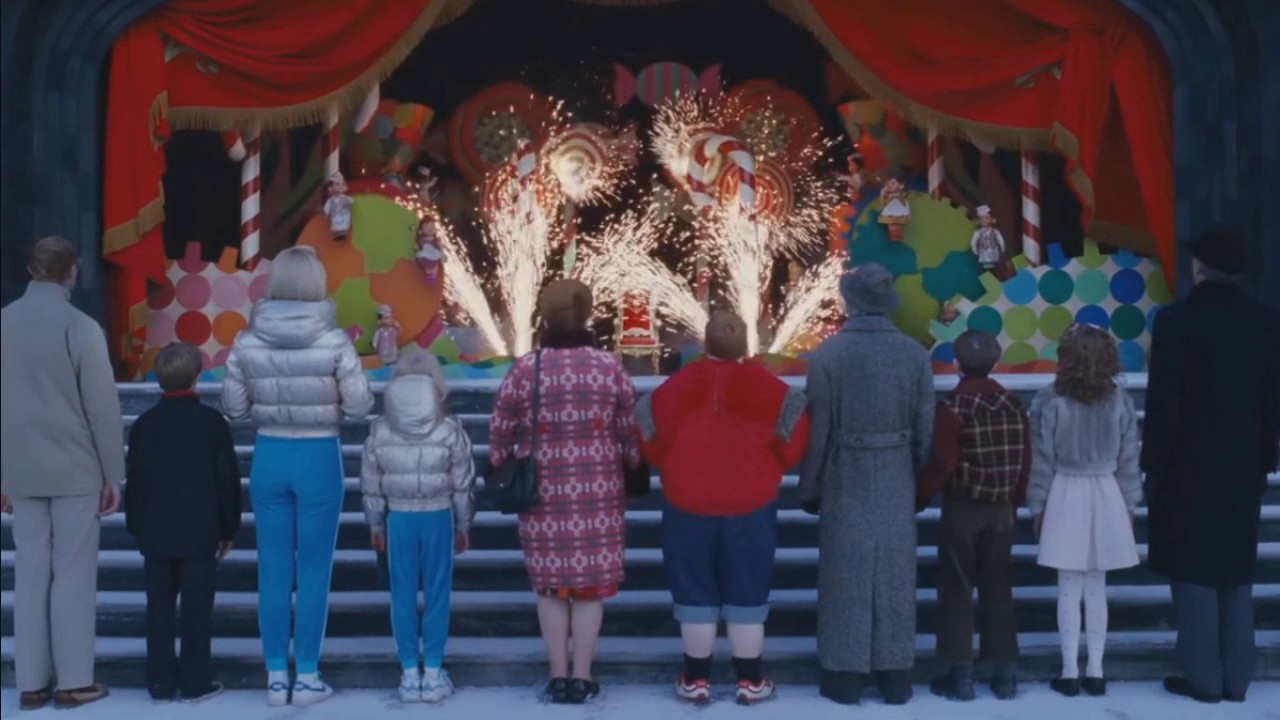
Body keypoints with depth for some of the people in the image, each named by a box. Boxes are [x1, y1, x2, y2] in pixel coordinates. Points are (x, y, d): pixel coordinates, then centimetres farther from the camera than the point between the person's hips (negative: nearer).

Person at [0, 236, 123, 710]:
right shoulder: (79, 327, -11)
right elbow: (103, 407, -10)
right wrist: (114, 475, -2)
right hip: (76, 471, -4)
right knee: (73, 575, 2)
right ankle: (73, 682, 7)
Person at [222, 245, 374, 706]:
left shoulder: (247, 342, -4)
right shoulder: (333, 341, -12)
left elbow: (234, 409, 0)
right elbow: (359, 406, -12)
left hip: (270, 458, 3)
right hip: (319, 459, -2)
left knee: (273, 570, 10)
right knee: (313, 572, 6)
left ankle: (276, 677, 16)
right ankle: (307, 677, 12)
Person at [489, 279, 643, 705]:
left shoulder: (524, 370, -4)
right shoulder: (611, 368, -2)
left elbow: (500, 434, 1)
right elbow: (629, 434, 1)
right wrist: (634, 472, 15)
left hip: (542, 493, 0)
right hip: (598, 493, 0)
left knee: (550, 582, 10)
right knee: (592, 581, 8)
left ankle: (558, 677, 14)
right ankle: (582, 678, 12)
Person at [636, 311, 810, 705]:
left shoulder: (680, 385, -4)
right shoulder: (765, 386, -7)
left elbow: (654, 436, 4)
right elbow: (791, 437, -3)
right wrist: (770, 470, 15)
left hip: (688, 503, 1)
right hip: (750, 505, -1)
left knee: (695, 593, 10)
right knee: (747, 593, 9)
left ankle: (696, 680, 16)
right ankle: (751, 681, 16)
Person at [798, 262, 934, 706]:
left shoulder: (828, 353, -11)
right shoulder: (915, 354, -3)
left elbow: (818, 430, -9)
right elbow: (925, 429, -1)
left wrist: (810, 488, 2)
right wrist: (919, 482, 10)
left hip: (846, 479, -2)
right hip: (897, 480, 2)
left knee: (846, 572, 7)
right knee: (894, 573, 11)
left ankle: (844, 676, 13)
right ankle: (895, 676, 18)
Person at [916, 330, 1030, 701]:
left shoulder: (953, 406, -13)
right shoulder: (1014, 405, 2)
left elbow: (941, 464, -15)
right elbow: (1025, 461, 7)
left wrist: (919, 497, -1)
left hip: (962, 508, -5)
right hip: (1001, 509, 5)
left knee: (957, 590, 4)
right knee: (998, 588, 13)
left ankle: (961, 675, 5)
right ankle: (1005, 673, 15)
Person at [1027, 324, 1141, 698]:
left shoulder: (1049, 400, -10)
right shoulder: (1120, 401, -3)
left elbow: (1041, 460, -5)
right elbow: (1129, 460, 3)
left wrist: (1037, 506, 4)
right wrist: (1129, 505, 13)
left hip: (1065, 497, -2)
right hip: (1106, 497, 2)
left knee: (1069, 589, 4)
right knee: (1096, 588, 9)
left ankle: (1070, 672, 7)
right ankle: (1095, 671, 14)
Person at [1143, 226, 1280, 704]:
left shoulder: (1178, 318, -11)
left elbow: (1163, 401, -12)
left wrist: (1153, 465, -4)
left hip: (1189, 467, -5)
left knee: (1194, 572, 2)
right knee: (1236, 572, 11)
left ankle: (1204, 679, 5)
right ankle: (1236, 679, 14)